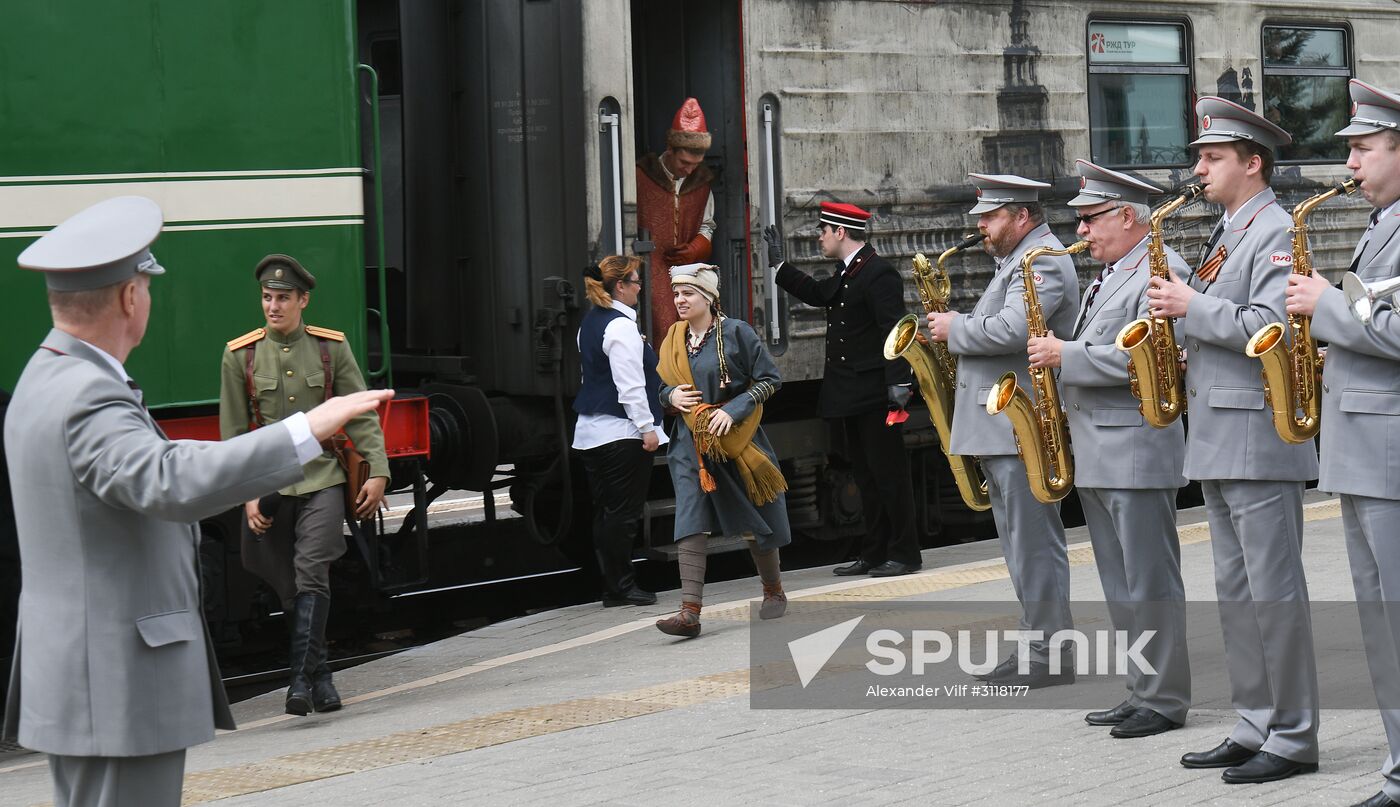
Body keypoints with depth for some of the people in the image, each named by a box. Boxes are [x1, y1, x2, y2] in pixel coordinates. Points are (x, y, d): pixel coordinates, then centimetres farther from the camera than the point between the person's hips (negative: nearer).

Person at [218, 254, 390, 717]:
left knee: (311, 574, -17)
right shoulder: (239, 356, 2)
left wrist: (377, 472, -3)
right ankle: (321, 678, 20)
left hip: (322, 480, -1)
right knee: (289, 589, 7)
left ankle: (302, 678, -18)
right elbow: (233, 432, 3)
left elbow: (362, 416, 6)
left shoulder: (332, 348, 3)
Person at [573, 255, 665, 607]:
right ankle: (620, 586, 0)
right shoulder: (621, 326, -15)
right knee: (623, 512, -3)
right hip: (620, 431, -9)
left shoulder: (590, 323, 13)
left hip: (591, 430, 9)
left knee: (605, 510, 11)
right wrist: (647, 427, -15)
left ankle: (613, 584, 15)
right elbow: (630, 386, -19)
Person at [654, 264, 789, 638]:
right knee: (691, 522, -11)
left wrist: (733, 410, -18)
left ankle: (773, 590, 31)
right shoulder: (674, 340, 8)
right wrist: (671, 396, -5)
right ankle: (690, 610, -18)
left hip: (737, 438, -3)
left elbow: (769, 379, -6)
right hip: (691, 441, 3)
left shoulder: (735, 332, -7)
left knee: (754, 521, 8)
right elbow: (663, 386, 19)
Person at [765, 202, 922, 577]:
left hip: (873, 397, -10)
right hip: (847, 399, 10)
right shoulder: (844, 275, 15)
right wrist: (779, 265, 32)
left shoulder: (880, 273, -13)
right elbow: (816, 294, 34)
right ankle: (874, 554, 17)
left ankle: (905, 554, 1)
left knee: (889, 474, -4)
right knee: (866, 477, 12)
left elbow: (894, 330, -20)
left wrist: (899, 381, -27)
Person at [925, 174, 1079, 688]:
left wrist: (955, 329, -12)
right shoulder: (1016, 260, 22)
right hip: (1003, 428, 11)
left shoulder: (1042, 260, -12)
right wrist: (957, 332, 9)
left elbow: (1012, 331, -25)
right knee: (1024, 543, 12)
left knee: (1034, 544, -8)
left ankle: (1049, 658, -5)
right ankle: (1039, 645, 17)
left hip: (1021, 428, -11)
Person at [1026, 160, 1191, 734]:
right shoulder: (1108, 276, 20)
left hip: (1136, 452, -10)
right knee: (1120, 586, 12)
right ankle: (1141, 692, 18)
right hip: (1095, 455, 10)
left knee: (1150, 583, -5)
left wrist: (1067, 356, -17)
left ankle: (1165, 701, 0)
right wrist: (1060, 382, 12)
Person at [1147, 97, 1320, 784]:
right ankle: (1255, 726, 18)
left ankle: (1294, 739, 0)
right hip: (1216, 438, 10)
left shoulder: (1277, 231, -10)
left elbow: (1269, 326, -23)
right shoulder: (1227, 234, 19)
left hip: (1258, 437, -10)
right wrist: (1181, 359, 8)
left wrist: (1191, 308, -16)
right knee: (1235, 591, 12)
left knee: (1273, 591, -6)